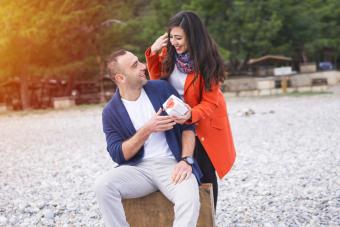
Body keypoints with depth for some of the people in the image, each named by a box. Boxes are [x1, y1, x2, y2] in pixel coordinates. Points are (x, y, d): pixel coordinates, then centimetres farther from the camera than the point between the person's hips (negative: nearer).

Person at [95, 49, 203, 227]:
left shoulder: (162, 89, 2)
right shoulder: (111, 111, 0)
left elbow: (187, 124, 2)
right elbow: (118, 154, -5)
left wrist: (186, 160, -13)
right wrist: (147, 129, -17)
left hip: (171, 164, 0)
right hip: (138, 168, 1)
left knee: (189, 199, -32)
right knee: (103, 186, -28)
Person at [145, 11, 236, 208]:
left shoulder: (208, 62, -20)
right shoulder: (169, 52, -8)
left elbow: (209, 103, -20)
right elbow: (157, 79, 8)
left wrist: (190, 115, -39)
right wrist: (153, 52, -7)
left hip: (202, 123, -4)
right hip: (177, 122, 4)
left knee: (205, 175, 1)